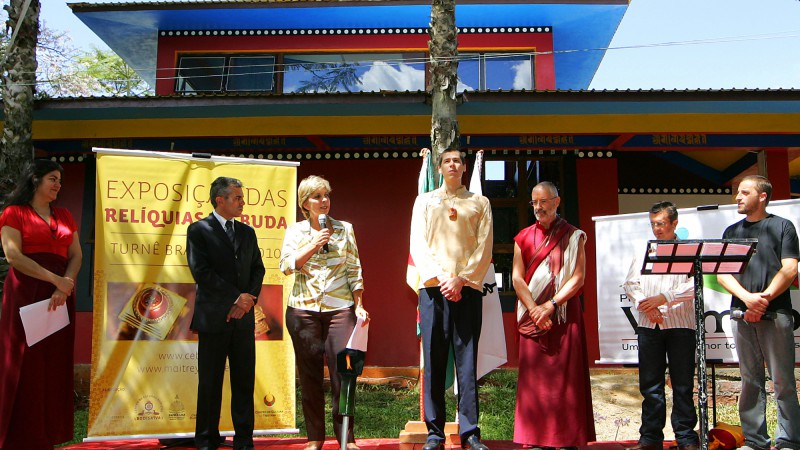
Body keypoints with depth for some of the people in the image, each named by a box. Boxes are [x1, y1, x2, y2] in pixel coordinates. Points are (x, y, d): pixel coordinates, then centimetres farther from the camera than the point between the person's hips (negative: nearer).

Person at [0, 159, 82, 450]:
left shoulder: (64, 216, 16)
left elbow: (76, 255, 8)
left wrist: (64, 288, -9)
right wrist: (55, 279, -16)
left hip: (61, 295, 4)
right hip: (26, 293, -4)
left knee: (55, 364, 4)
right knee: (25, 364, -1)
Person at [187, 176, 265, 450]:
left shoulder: (247, 232, 14)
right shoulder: (199, 230, -2)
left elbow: (258, 269, 11)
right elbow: (202, 272, -11)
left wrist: (248, 299, -6)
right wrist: (237, 297, -13)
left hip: (243, 317, 4)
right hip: (213, 317, -4)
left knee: (244, 381, 6)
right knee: (210, 383, 5)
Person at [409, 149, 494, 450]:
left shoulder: (480, 203, 15)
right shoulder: (424, 201, 17)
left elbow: (484, 248, 5)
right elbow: (417, 244, 6)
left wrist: (461, 279, -8)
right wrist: (439, 277, -8)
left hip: (467, 288, 0)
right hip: (433, 288, 1)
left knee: (467, 360, -2)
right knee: (433, 360, 0)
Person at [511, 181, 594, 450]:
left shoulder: (573, 237, 5)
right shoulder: (523, 238, 11)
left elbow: (578, 278, -3)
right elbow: (517, 279, 3)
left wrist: (550, 305, -13)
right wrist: (535, 310, -10)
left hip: (565, 314, -2)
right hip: (532, 315, 2)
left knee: (565, 376, -2)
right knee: (534, 376, 1)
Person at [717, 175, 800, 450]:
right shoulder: (732, 231, 15)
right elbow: (722, 273, 7)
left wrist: (765, 298, -14)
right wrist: (747, 297, -9)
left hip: (776, 313, -3)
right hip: (741, 314, 3)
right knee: (750, 380, 6)